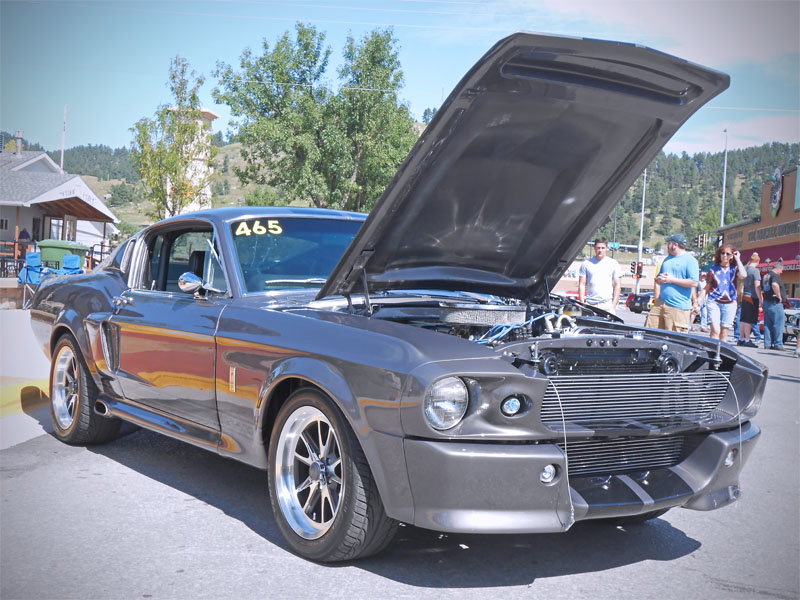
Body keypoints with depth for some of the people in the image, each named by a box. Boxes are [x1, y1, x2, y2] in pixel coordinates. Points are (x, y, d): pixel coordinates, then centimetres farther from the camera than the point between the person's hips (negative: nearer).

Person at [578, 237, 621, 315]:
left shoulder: (613, 264, 9)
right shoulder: (586, 263, 9)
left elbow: (617, 285, 7)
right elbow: (582, 284, 8)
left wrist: (614, 304, -2)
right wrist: (582, 303, -1)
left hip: (607, 304, 0)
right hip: (590, 304, 0)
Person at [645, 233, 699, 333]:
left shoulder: (690, 260, -5)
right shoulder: (668, 259, 20)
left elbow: (694, 283, -14)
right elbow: (658, 279, 27)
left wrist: (672, 280, -13)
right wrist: (659, 279, 3)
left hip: (678, 307, -8)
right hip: (661, 303, 8)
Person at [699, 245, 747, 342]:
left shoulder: (734, 269, 8)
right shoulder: (714, 269, 7)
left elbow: (743, 275, -16)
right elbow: (706, 288, 10)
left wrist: (737, 259, -5)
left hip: (729, 303, 1)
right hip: (714, 302, -1)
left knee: (724, 333, 4)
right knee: (715, 330, -14)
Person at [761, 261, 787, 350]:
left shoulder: (765, 276, 15)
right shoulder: (775, 276, -13)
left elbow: (761, 289, 22)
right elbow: (775, 285, -34)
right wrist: (779, 296, -23)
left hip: (766, 302, 9)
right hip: (775, 303, -9)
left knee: (768, 325, 10)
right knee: (778, 324, -4)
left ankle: (767, 343, 10)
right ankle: (778, 344, -5)